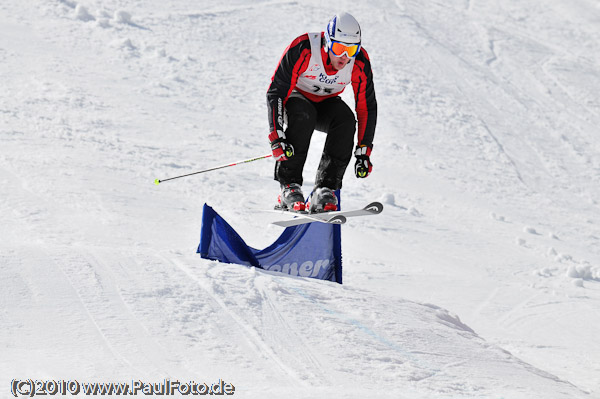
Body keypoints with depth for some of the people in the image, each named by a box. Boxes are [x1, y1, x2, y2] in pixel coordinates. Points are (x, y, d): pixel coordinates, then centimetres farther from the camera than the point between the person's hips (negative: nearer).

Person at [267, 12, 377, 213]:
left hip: (326, 103, 3)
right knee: (303, 115, -36)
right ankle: (289, 186, -30)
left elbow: (367, 107, -11)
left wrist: (363, 152, -16)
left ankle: (325, 188, -30)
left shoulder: (359, 62, -21)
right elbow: (275, 92, -28)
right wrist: (277, 138, -36)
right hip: (296, 97, -3)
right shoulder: (302, 49, -31)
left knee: (346, 119, -29)